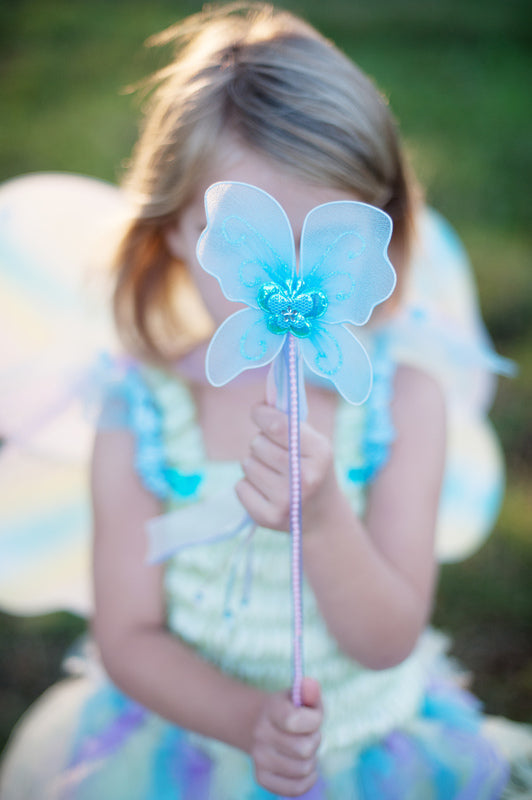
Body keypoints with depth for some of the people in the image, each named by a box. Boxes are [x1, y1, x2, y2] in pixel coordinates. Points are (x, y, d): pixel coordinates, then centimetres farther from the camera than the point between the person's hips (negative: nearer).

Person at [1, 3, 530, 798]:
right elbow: (127, 638, -10)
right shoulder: (140, 415, -15)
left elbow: (387, 644, -17)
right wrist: (250, 719, -25)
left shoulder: (405, 401, -15)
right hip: (185, 732, 0)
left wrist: (323, 517, -34)